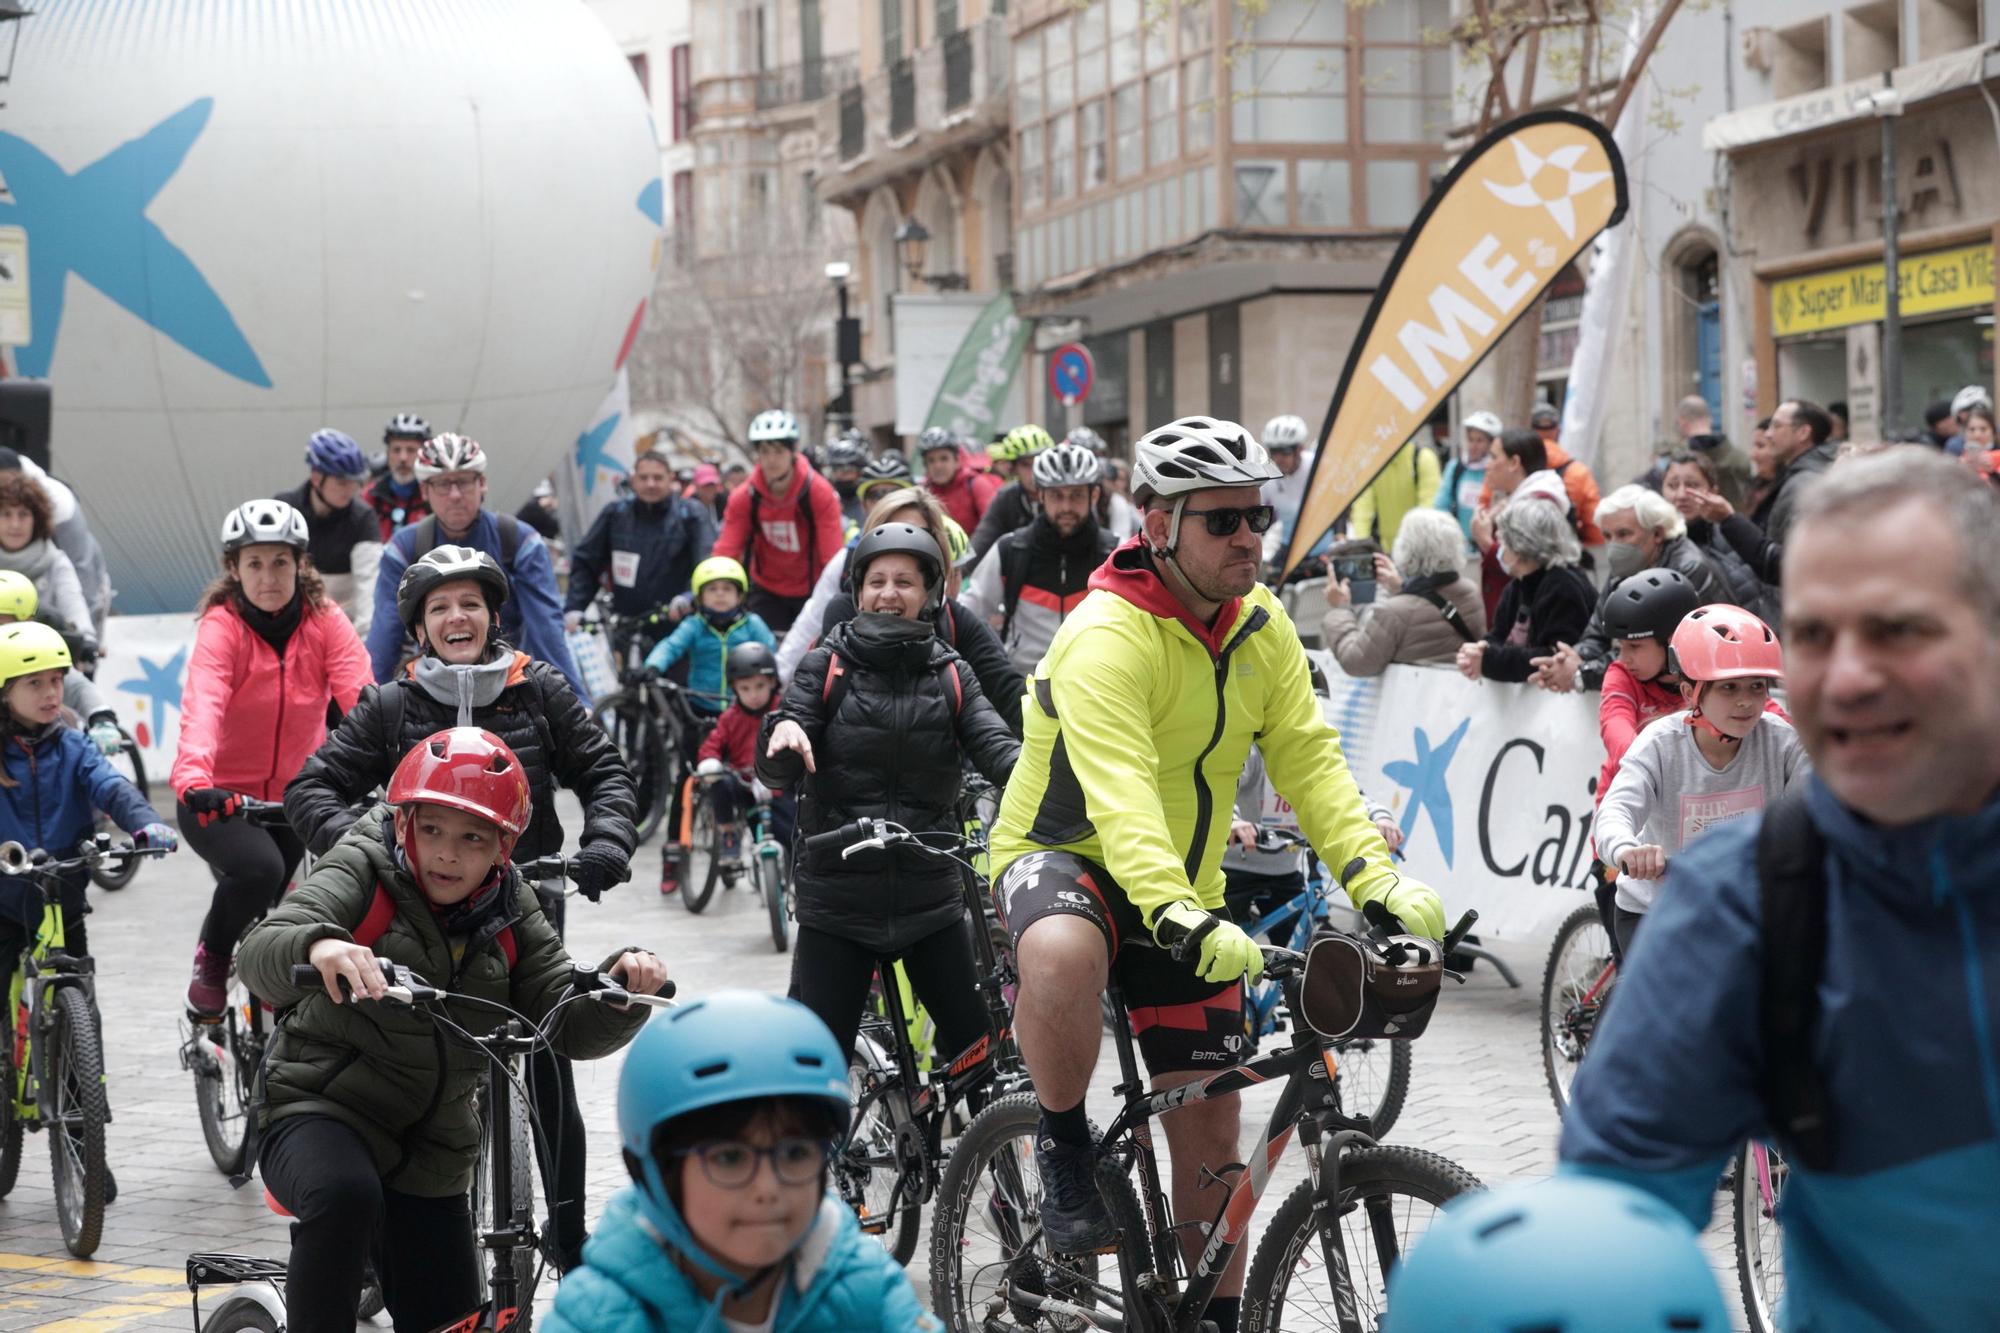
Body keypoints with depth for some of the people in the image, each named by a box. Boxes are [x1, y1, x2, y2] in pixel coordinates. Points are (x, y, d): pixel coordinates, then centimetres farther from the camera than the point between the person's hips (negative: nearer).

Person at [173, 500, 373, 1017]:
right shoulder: (222, 625, -16)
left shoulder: (325, 621, -8)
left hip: (295, 798, 4)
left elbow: (361, 697, -21)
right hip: (221, 799, -3)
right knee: (258, 868, -31)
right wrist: (193, 779, -52)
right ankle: (211, 961, -3)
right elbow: (202, 705, -33)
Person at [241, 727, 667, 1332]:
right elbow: (259, 955, -28)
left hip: (431, 1156, 5)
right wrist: (318, 946, -51)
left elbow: (573, 1029, -4)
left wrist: (625, 987, -26)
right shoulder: (362, 877, -11)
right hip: (322, 1116, -5)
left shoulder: (511, 914, 2)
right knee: (345, 1194, -38)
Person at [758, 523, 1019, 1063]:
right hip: (837, 896, -2)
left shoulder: (950, 674, 6)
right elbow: (777, 774, -7)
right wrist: (782, 733, -32)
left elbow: (995, 746, -9)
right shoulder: (826, 665, 1)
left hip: (930, 897, 2)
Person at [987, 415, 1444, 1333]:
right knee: (1065, 950, -42)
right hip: (1064, 853, -6)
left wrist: (1378, 880, -23)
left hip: (1187, 894, 6)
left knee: (1209, 1127, 4)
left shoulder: (1262, 628, -2)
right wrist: (1181, 918, -52)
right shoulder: (1108, 635, -25)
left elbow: (1309, 759, -7)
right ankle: (1065, 1146, -17)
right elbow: (1118, 793, -38)